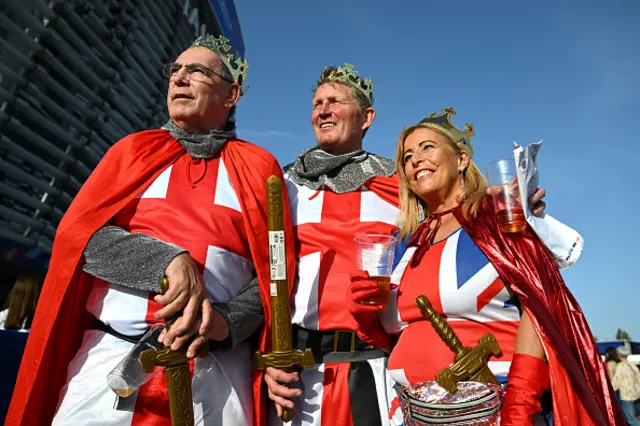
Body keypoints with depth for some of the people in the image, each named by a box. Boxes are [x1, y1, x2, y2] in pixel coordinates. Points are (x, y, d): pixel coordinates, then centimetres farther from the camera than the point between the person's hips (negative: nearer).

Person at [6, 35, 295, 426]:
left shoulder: (257, 167, 6)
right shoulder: (135, 150, 12)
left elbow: (276, 268, 0)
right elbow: (77, 232, 0)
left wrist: (226, 321, -17)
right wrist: (168, 260, -15)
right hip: (111, 355, 2)